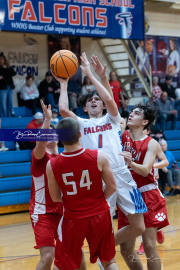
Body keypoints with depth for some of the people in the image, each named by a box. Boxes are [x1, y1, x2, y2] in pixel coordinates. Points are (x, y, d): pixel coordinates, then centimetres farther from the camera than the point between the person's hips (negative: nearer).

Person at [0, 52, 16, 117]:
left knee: (10, 103, 9)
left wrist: (8, 68, -8)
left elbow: (13, 73, 0)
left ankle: (9, 117, 15)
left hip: (10, 87, 5)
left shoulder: (8, 67, 13)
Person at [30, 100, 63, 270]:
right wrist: (47, 119, -34)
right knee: (47, 256, -18)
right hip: (42, 213, -7)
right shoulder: (39, 156, -8)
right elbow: (40, 142, -32)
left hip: (62, 211, 7)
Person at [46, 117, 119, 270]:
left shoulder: (52, 165, -11)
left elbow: (55, 197, 2)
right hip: (100, 215, 1)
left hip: (73, 219, 0)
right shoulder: (99, 157, -14)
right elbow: (112, 187, -4)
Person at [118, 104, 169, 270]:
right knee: (126, 249, 1)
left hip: (148, 196, -4)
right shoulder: (122, 136, 5)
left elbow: (145, 171, -21)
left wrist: (131, 163, -37)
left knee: (149, 246, -10)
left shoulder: (151, 144, -7)